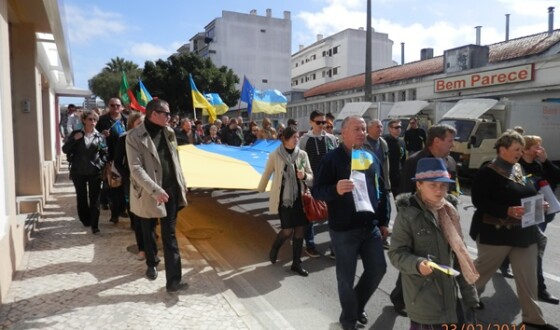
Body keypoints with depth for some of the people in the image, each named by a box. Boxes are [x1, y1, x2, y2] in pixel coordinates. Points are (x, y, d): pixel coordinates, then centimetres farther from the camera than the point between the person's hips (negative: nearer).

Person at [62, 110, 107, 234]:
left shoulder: (99, 136, 2)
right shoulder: (75, 134, 2)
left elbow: (105, 153, 5)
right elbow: (65, 149, -2)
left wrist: (100, 164, -9)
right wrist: (74, 139, -15)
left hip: (95, 172, -1)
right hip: (78, 172, 1)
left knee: (94, 199, -1)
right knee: (81, 197, 14)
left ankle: (94, 225, 4)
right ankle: (86, 220, 31)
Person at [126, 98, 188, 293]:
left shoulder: (169, 132, 6)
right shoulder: (135, 137, -12)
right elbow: (136, 168, -18)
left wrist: (182, 183, 12)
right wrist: (155, 189, -26)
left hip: (170, 190, 3)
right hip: (149, 193, -3)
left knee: (169, 235, 2)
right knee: (148, 231, 18)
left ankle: (173, 280, 3)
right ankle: (152, 264, 43)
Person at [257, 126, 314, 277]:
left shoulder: (302, 154, -2)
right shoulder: (275, 155, -8)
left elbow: (311, 177, 2)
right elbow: (266, 174, 3)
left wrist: (304, 176, -19)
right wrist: (260, 190, 13)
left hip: (298, 197, 3)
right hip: (282, 198, -3)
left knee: (300, 229, 4)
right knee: (288, 231, -4)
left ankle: (296, 263, 19)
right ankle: (274, 248, 29)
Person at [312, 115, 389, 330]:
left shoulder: (372, 158, 7)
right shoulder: (332, 158, -11)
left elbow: (381, 191, 14)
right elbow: (316, 191, -15)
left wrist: (383, 221, 13)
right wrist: (335, 189, -36)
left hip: (371, 226, 6)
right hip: (343, 229, -5)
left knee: (378, 269, 13)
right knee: (346, 277, 7)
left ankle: (358, 305, 39)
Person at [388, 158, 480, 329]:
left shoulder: (449, 212, 6)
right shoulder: (408, 214, -12)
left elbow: (460, 254, 12)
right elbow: (396, 253, -12)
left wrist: (469, 294, 11)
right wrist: (417, 264, -31)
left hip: (449, 297, 6)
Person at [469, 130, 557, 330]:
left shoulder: (520, 170, 10)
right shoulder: (487, 173, -14)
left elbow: (527, 196, 21)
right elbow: (479, 201, -20)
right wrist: (508, 210, -28)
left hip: (523, 232, 7)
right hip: (496, 233, -7)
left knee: (527, 276, 10)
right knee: (483, 270, 10)